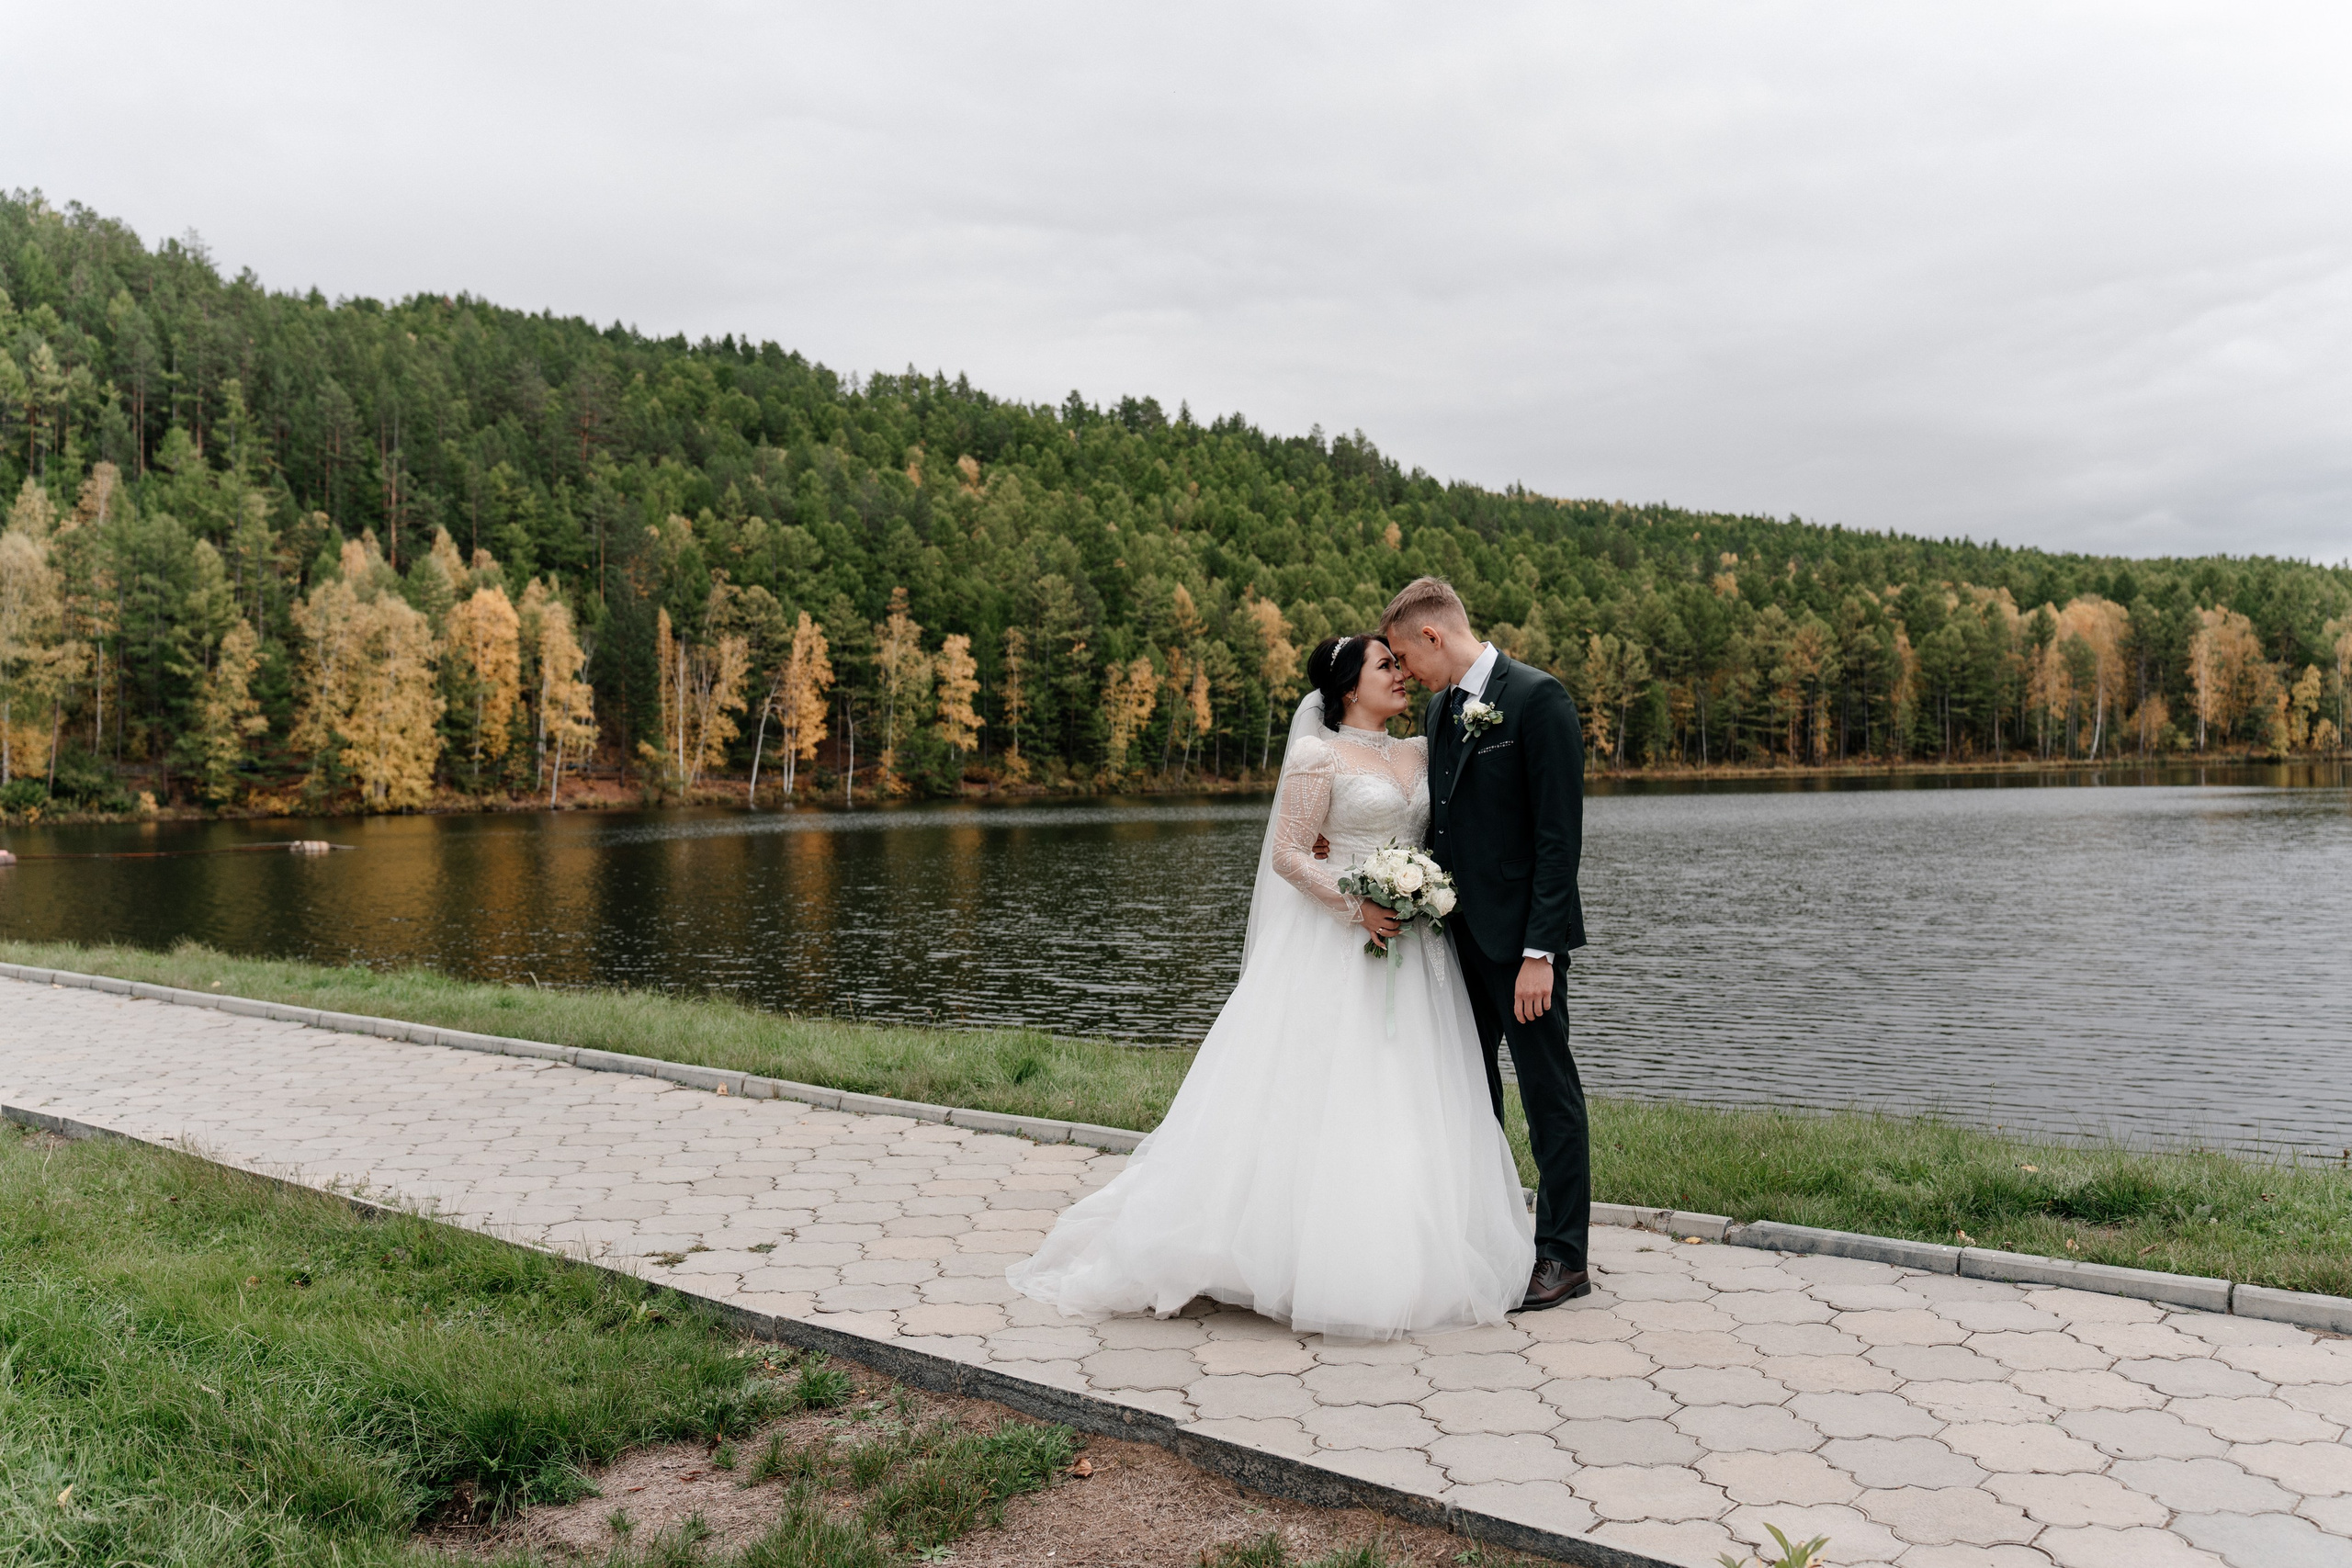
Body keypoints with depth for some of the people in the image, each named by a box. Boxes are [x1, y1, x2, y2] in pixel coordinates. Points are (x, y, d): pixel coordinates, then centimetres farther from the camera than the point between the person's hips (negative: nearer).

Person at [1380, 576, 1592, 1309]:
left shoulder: (1537, 698, -13)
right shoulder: (1442, 707, 11)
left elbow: (1559, 833, -17)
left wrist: (1539, 951, -19)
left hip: (1520, 935, -8)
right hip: (1459, 931, 8)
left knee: (1548, 1090, 2)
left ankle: (1564, 1255, 12)